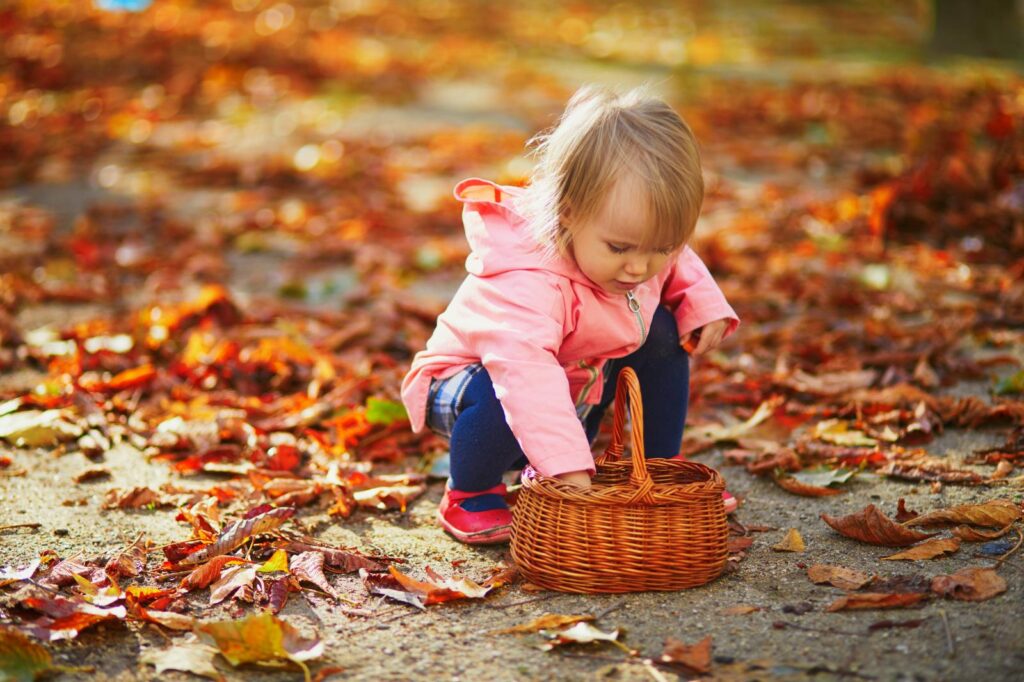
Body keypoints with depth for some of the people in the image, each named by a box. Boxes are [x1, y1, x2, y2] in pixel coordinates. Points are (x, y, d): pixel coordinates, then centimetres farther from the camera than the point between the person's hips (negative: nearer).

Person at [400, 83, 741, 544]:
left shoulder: (647, 245, -15)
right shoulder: (526, 281, -42)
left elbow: (681, 266, 10)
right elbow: (524, 370, -54)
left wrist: (704, 304, -9)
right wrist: (567, 466, -60)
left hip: (576, 389, 7)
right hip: (475, 380, -7)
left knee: (662, 331, -5)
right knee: (501, 394, -40)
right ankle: (469, 495, -9)